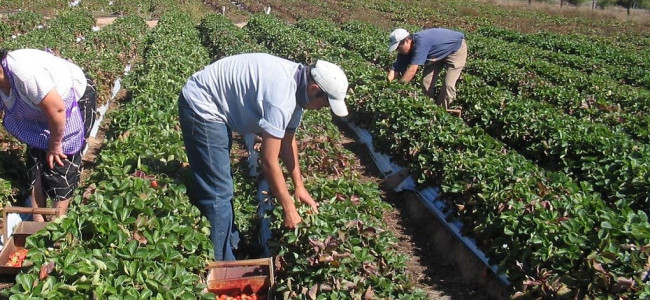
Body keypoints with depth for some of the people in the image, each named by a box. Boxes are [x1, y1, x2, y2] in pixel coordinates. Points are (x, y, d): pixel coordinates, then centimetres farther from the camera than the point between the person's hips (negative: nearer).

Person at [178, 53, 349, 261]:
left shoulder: (296, 83, -2)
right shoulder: (281, 96, -31)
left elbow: (288, 140, 9)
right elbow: (269, 162, -27)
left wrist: (299, 186, 6)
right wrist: (289, 209, -17)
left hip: (216, 106, 10)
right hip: (201, 106, -10)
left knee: (220, 185, 21)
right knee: (218, 192, -9)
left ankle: (230, 243, 36)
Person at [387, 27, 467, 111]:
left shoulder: (420, 42, -41)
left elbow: (412, 69, -44)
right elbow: (395, 69, -12)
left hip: (457, 48, -8)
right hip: (439, 53, 8)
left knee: (448, 85, -16)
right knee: (426, 83, 0)